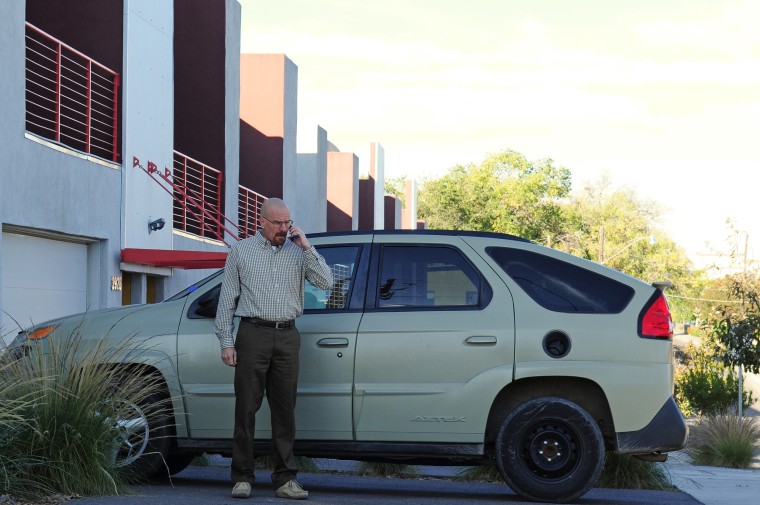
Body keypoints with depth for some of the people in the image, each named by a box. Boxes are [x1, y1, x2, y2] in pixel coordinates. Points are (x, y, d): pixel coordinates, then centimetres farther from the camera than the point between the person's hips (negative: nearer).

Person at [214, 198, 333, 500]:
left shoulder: (297, 252, 12)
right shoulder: (241, 251, 8)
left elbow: (325, 282, 1)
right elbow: (227, 299, 7)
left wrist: (306, 248, -5)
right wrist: (226, 342, -1)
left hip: (287, 336, 2)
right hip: (253, 333, -2)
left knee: (285, 409, 4)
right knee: (246, 408, -2)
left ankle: (285, 479, 8)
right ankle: (242, 478, 3)